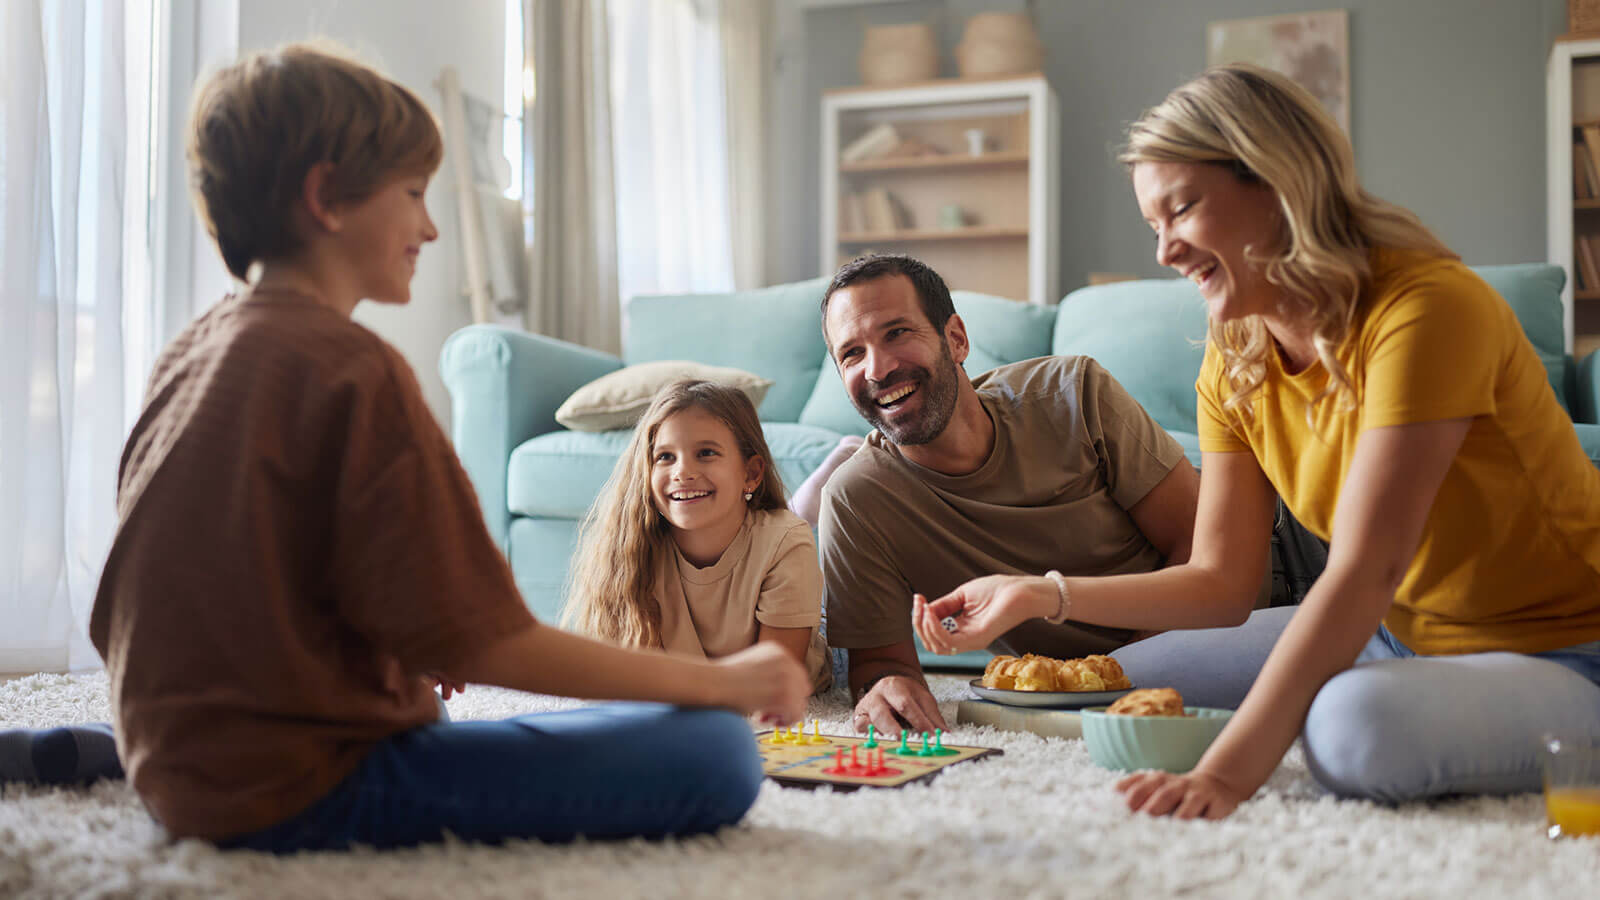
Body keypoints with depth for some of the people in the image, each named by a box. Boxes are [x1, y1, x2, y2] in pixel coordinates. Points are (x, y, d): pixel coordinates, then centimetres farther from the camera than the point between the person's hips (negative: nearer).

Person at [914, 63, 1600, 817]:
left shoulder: (1426, 309, -24)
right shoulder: (1234, 359, 0)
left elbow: (1364, 571, -34)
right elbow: (1221, 575, 2)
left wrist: (1227, 770, -40)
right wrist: (1041, 596, -10)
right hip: (1402, 636, 7)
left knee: (1357, 722, -37)